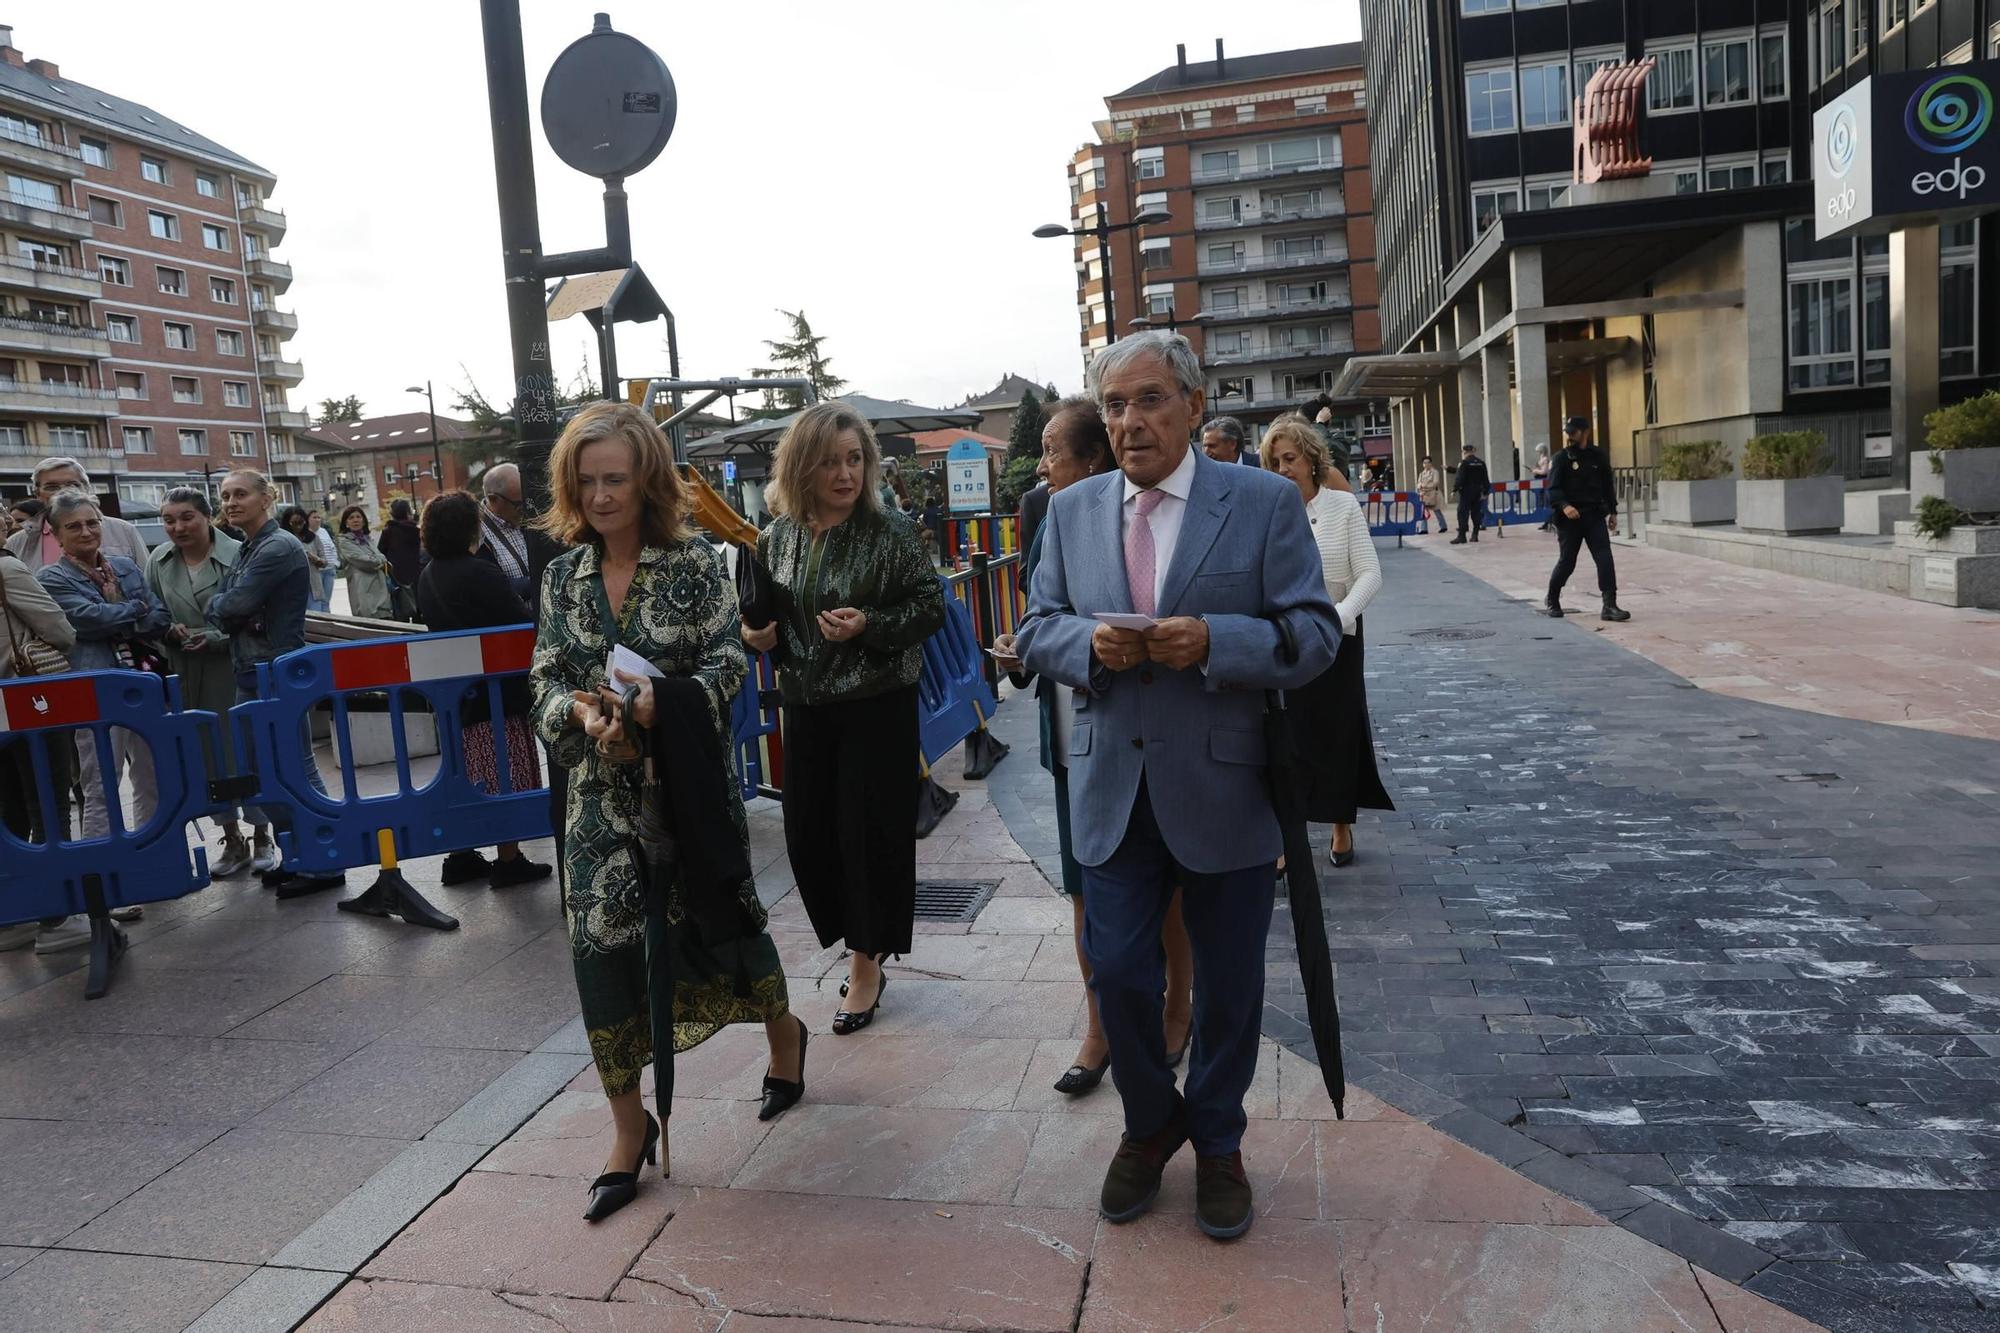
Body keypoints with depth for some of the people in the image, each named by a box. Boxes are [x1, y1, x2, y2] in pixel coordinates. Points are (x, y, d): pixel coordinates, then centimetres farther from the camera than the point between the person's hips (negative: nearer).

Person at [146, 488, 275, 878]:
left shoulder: (237, 555, -12)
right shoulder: (158, 562, 3)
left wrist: (216, 638, -22)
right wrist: (169, 631, -10)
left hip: (237, 669, -4)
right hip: (188, 676, 4)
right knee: (209, 755, 10)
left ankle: (262, 838, 20)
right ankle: (232, 841, 24)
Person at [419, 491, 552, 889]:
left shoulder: (427, 577, 6)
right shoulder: (481, 574, -19)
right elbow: (524, 623, -18)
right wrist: (531, 610, 3)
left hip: (452, 689, 8)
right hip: (496, 689, -8)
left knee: (466, 773, 17)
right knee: (506, 774, 1)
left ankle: (461, 855, 23)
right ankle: (508, 861, 6)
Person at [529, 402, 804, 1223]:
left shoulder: (694, 563, -6)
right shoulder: (564, 575, 5)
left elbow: (730, 662, -8)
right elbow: (547, 677, 4)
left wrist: (662, 700, -26)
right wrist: (580, 714, -18)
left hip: (692, 784, -3)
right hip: (602, 793, 3)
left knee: (722, 920, 11)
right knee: (600, 948, -1)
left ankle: (784, 1036, 42)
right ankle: (630, 1131, 16)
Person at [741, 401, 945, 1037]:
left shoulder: (890, 534, -10)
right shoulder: (776, 538, 4)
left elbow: (931, 607, -9)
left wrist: (869, 625, -23)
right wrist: (754, 634, -4)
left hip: (877, 706, -5)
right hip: (805, 705, 5)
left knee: (871, 831, 0)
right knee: (809, 834, 9)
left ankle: (867, 964, 18)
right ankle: (861, 943, 31)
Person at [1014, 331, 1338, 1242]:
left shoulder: (1265, 502, -4)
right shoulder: (1071, 511, 6)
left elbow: (1314, 635, -8)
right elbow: (1036, 631, 7)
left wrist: (1213, 642, -25)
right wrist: (1088, 644, -15)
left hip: (1225, 789, -2)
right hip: (1112, 788, 2)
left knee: (1228, 985, 12)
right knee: (1116, 972, 5)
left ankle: (1217, 1143, 37)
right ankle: (1149, 1125, 34)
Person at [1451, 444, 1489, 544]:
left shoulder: (1464, 463, -10)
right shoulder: (1481, 463, 9)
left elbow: (1459, 478, -15)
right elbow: (1485, 479, 12)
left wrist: (1455, 489, -11)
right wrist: (1485, 491, 17)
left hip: (1466, 491, -6)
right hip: (1477, 492, 6)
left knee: (1463, 513, -5)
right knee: (1476, 513, 10)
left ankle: (1461, 536, -10)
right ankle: (1475, 535, 10)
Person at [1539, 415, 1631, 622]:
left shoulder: (1598, 456, 7)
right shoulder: (1561, 458, -2)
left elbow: (1608, 485, 15)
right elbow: (1553, 489, -10)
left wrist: (1613, 512, 14)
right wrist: (1564, 506, -28)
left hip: (1595, 516, 2)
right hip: (1569, 518, -2)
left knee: (1605, 560, -9)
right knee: (1566, 562, 5)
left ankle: (1609, 606, -8)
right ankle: (1551, 601, 26)